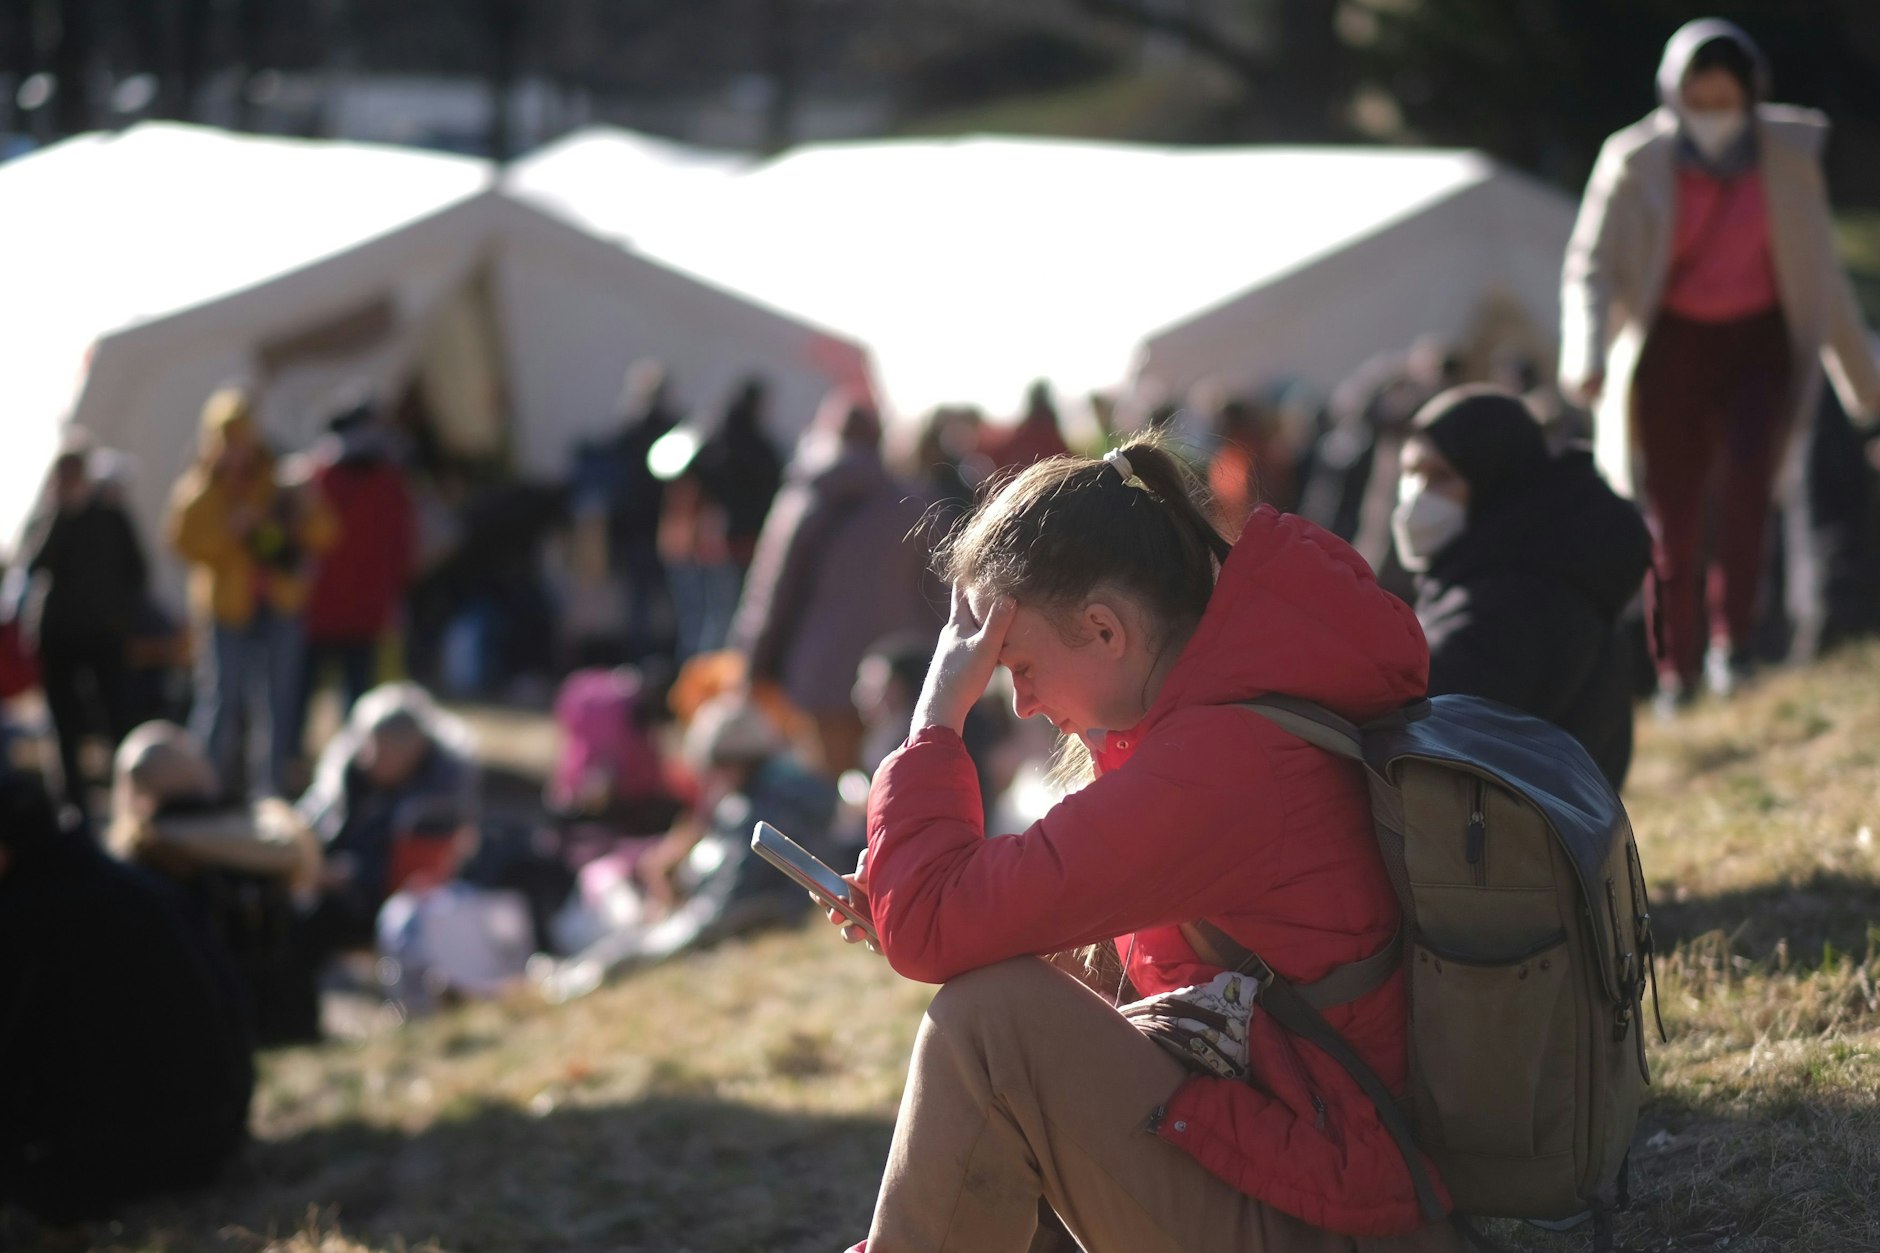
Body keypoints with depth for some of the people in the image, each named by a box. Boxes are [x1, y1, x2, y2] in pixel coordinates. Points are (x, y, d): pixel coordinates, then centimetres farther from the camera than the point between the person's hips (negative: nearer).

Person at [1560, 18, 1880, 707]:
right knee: (1673, 515, -1)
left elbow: (1821, 274, 9)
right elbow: (1590, 268, -9)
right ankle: (1676, 673, 11)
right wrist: (1587, 357, -27)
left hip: (1758, 345, 0)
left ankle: (1731, 642, -21)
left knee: (1748, 471, -25)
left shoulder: (1789, 157, -1)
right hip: (1671, 346, 0)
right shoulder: (1638, 164, -6)